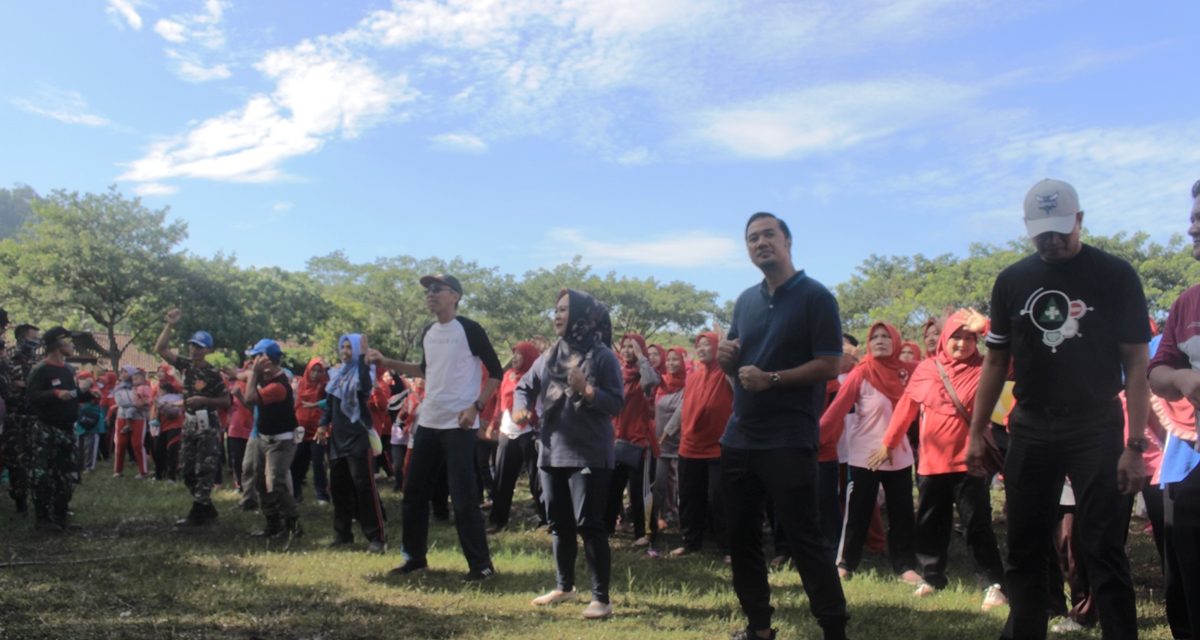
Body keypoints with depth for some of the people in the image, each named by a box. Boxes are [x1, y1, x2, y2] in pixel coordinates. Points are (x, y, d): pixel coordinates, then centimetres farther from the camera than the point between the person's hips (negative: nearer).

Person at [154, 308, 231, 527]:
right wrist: (169, 325, -7)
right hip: (189, 424, 7)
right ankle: (207, 510, 20)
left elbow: (226, 401, -9)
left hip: (208, 426, -7)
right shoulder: (186, 365, 5)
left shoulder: (213, 373, -11)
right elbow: (160, 349, 1)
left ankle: (197, 514, 0)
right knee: (188, 471, 10)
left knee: (204, 471, -5)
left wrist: (203, 400, -20)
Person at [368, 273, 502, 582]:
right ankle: (414, 556, 26)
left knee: (463, 496, -7)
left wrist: (476, 407, -16)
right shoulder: (428, 333, 12)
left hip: (459, 425, -7)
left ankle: (481, 564, 3)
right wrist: (387, 363, 19)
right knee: (414, 492, 11)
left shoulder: (469, 329, -9)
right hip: (428, 423, 8)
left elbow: (496, 372, -8)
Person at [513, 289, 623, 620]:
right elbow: (525, 386, 16)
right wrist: (520, 407, -4)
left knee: (589, 524, -5)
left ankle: (601, 598, 5)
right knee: (559, 524, 16)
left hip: (589, 456, -6)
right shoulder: (550, 355, 9)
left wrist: (585, 390, -24)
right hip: (553, 452, 6)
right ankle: (564, 586, 32)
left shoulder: (602, 356, -8)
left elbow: (616, 404, -11)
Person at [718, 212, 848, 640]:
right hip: (739, 437, 7)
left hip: (789, 440, -7)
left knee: (804, 537, -4)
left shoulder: (815, 296, -6)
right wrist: (726, 357, -3)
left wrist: (771, 379, -21)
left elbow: (829, 365, -13)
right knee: (741, 535, 12)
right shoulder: (745, 301, 14)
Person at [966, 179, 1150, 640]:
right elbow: (996, 360, 9)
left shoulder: (1115, 275, -5)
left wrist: (1134, 444, -12)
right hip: (1030, 429, 3)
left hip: (1096, 429, -3)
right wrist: (977, 432, 5)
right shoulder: (1011, 281, 5)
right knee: (1024, 550, 9)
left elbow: (1135, 364, -6)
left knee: (1105, 551, -2)